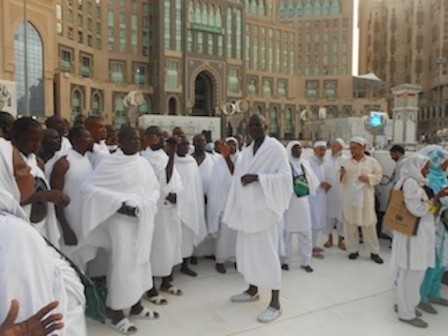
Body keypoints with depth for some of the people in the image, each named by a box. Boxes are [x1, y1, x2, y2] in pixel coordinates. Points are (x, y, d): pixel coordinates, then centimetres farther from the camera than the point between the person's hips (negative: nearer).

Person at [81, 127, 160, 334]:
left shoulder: (143, 163, 6)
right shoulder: (109, 163, -9)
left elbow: (154, 188, 10)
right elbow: (88, 187, -12)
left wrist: (143, 205, -10)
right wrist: (118, 203, -20)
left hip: (143, 220, 6)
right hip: (121, 220, -6)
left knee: (140, 261, 15)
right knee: (123, 264, 0)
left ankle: (136, 305, 33)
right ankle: (117, 312, 18)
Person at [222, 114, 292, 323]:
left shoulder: (276, 148, -8)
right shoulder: (247, 152, 13)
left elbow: (285, 176, -15)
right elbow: (239, 177, 15)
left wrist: (257, 177, -22)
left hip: (263, 207, -7)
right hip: (247, 207, 7)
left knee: (267, 251, -4)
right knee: (248, 249, 14)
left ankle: (275, 303, 7)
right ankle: (253, 290, 32)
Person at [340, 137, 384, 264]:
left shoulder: (372, 161, 1)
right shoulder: (345, 161, 3)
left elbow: (379, 176, 4)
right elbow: (340, 180, 3)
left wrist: (368, 178, -14)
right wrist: (341, 175, -19)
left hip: (366, 198, -1)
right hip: (349, 198, 1)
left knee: (369, 225, 5)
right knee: (350, 224, 6)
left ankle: (374, 252, 18)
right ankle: (353, 249, 20)